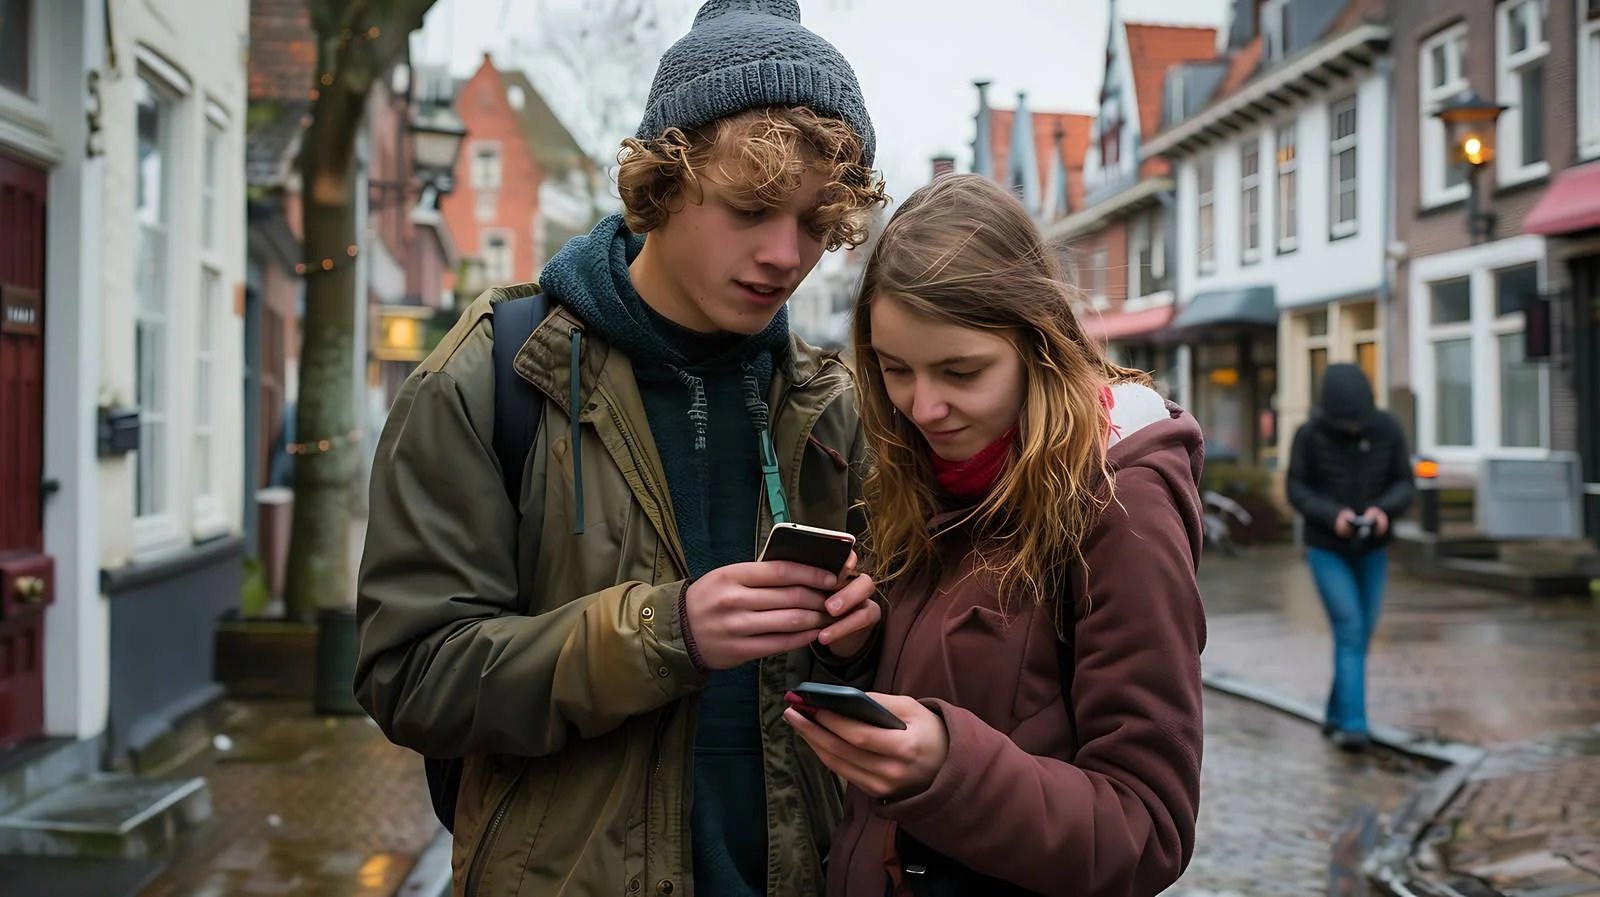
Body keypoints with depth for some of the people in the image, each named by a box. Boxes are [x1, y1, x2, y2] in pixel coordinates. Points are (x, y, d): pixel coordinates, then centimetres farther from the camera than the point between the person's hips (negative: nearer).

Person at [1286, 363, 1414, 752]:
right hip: (1327, 550, -3)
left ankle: (1337, 717, 25)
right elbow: (1297, 490, -11)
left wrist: (1383, 510, -28)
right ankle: (1354, 725, -14)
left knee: (1360, 636, 9)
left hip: (1373, 550, 3)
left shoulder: (1388, 430, -12)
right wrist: (1333, 515, -29)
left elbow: (1404, 486, -6)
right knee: (1350, 631, -15)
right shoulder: (1310, 434, -17)